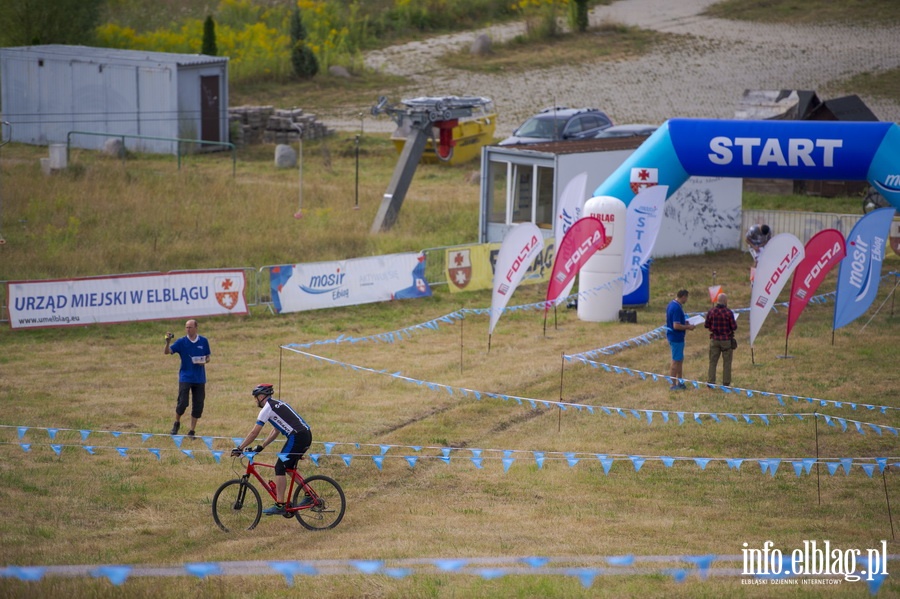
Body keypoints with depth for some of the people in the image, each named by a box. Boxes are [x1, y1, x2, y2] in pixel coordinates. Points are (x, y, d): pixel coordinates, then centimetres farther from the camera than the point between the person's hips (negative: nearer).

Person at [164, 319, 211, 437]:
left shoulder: (204, 341, 2)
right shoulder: (181, 342, -3)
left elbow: (208, 357, 12)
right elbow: (167, 352, -11)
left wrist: (204, 361, -11)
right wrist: (168, 342, -29)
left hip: (200, 378, 2)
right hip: (185, 377, -2)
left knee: (198, 405, 2)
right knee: (182, 403, -11)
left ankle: (192, 431, 14)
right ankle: (177, 423, 17)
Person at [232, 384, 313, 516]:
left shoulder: (267, 408, -3)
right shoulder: (277, 404, 25)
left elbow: (254, 432, -5)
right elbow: (275, 431, 29)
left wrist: (239, 448, 1)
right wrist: (261, 447, 27)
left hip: (296, 437, -9)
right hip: (307, 435, 9)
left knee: (280, 468, -5)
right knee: (289, 468, 20)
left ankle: (279, 506, -9)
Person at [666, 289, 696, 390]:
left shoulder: (671, 305, 8)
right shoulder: (677, 308, -23)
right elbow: (676, 326, -27)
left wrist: (684, 323, 16)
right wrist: (688, 327, -14)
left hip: (672, 336, 10)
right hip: (677, 337, -10)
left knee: (680, 360, 19)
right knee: (676, 361, -1)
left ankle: (679, 383, 27)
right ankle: (673, 385, 6)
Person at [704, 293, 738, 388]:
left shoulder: (711, 312, -4)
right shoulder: (728, 312, -13)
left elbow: (706, 325, 3)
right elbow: (734, 327, -10)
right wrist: (735, 323, 12)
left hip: (714, 340, 2)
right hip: (727, 340, -2)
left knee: (713, 361, 8)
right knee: (727, 362, 7)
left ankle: (710, 382, 5)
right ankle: (726, 383, 9)